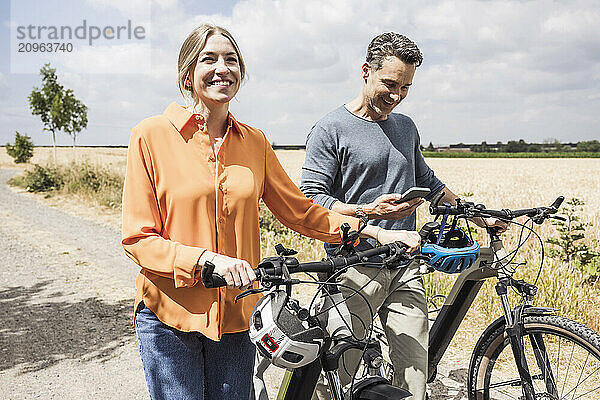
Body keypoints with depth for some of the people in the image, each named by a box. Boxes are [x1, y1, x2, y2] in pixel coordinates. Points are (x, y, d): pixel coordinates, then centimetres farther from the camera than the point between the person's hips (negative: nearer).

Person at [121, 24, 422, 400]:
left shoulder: (254, 142, 4)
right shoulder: (152, 135, -7)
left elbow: (301, 211, 9)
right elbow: (139, 238, -9)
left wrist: (379, 234, 1)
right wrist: (209, 259, -24)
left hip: (237, 312, 3)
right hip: (170, 314, -3)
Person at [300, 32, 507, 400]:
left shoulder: (406, 127, 17)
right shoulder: (330, 130, -3)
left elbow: (427, 182, 29)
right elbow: (310, 200, -8)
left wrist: (479, 217, 28)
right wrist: (369, 211, -20)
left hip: (406, 271, 5)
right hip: (355, 269, -5)